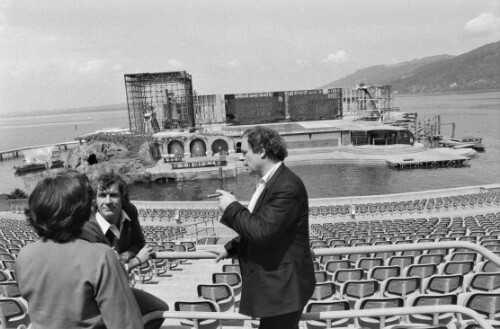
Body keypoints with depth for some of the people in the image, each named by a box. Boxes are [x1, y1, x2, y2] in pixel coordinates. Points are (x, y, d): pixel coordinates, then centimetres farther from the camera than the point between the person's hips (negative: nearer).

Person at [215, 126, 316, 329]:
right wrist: (231, 248, 10)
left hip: (283, 286, -9)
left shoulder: (287, 186, -24)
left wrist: (232, 207, -17)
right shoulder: (270, 182, 8)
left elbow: (262, 231, -29)